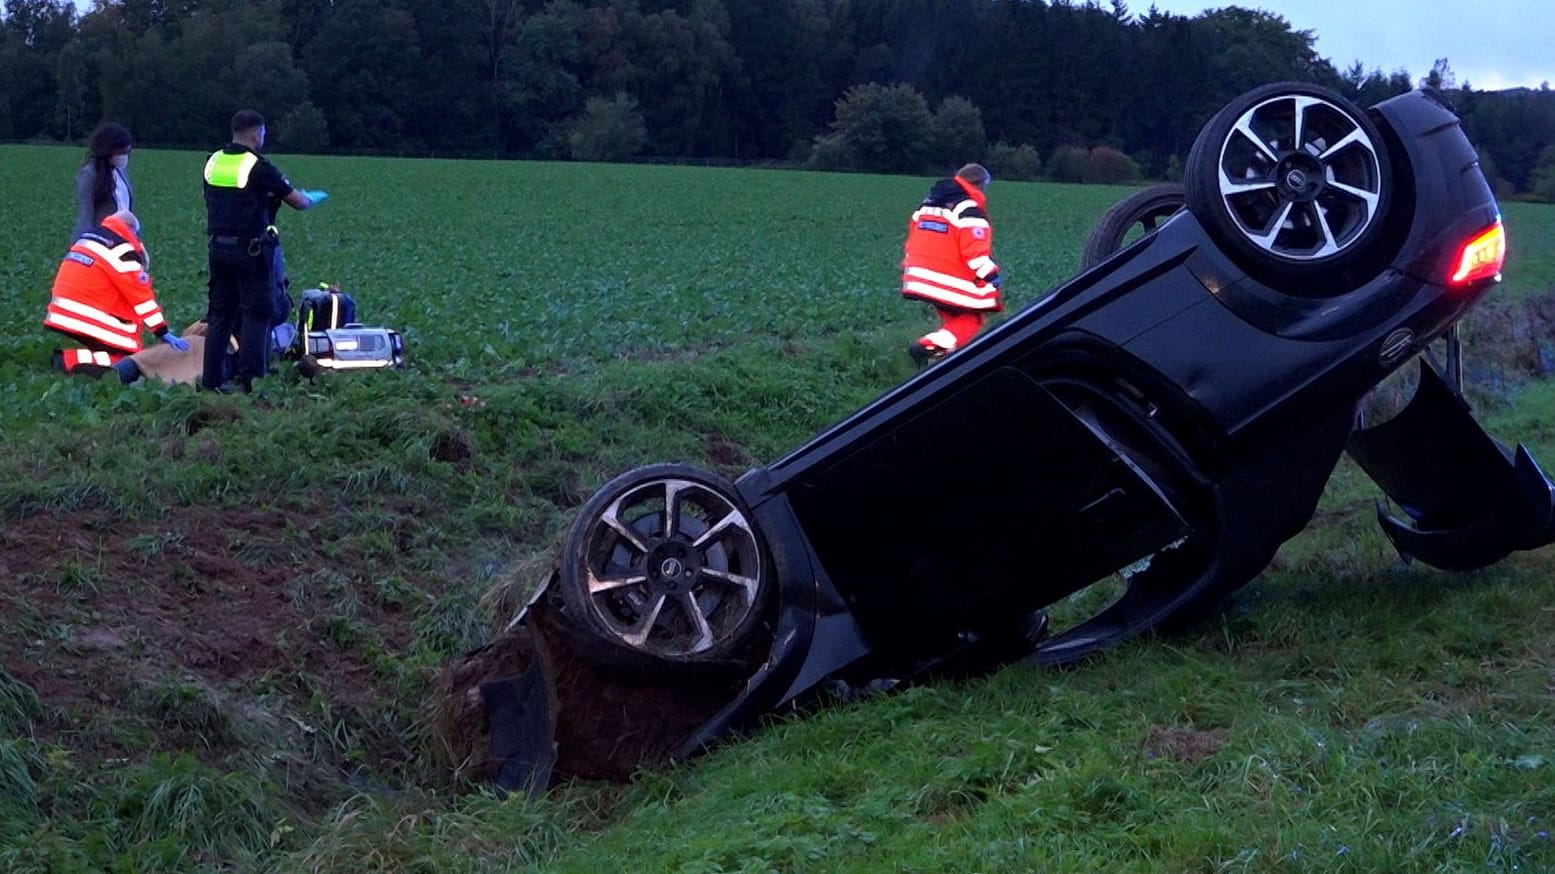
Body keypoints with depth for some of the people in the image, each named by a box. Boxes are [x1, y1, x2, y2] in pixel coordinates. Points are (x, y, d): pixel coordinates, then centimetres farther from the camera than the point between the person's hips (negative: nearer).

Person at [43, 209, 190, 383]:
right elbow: (141, 295, -7)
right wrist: (163, 333, -4)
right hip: (84, 321, -9)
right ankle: (70, 360, -21)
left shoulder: (87, 238, 18)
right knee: (134, 362, -10)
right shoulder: (122, 249, -7)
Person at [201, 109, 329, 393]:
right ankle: (248, 379, -5)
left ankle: (212, 378, 12)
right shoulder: (259, 167, -12)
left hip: (219, 248, 7)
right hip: (251, 250, -7)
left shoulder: (213, 163, 8)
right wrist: (315, 198, 17)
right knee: (257, 314, -1)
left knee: (220, 314, 12)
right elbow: (299, 202, -7)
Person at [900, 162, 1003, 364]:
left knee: (954, 319, 21)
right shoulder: (969, 211, -12)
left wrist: (907, 272, 27)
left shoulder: (926, 205, 15)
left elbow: (912, 242, 20)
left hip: (923, 278, 8)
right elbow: (977, 251, -19)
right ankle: (929, 346, -19)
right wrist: (991, 279, -14)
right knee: (970, 321, 1)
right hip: (952, 282, -8)